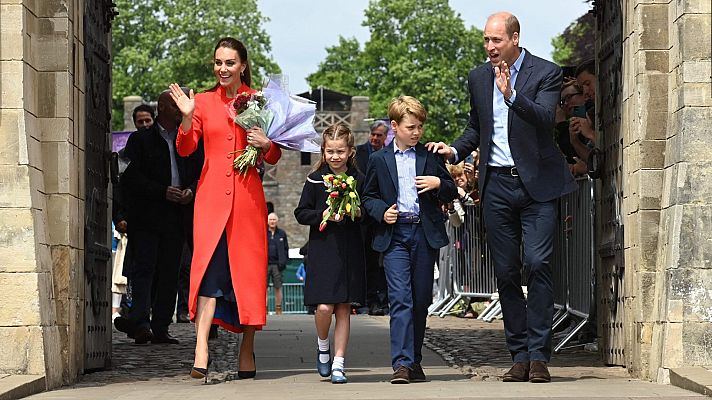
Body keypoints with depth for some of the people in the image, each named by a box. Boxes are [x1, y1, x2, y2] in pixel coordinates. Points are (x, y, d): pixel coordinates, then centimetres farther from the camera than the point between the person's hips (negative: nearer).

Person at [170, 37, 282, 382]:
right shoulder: (204, 102, 9)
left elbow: (274, 158, 11)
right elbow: (184, 149, 5)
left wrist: (266, 143, -10)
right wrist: (187, 118, -10)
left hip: (247, 194, 1)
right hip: (212, 194, -1)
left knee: (248, 269, 3)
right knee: (210, 266, -14)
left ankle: (247, 352, 14)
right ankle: (201, 351, -23)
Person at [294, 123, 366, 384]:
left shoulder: (359, 180, 5)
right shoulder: (315, 180, 1)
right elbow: (301, 213, 2)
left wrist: (359, 213, -8)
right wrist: (322, 215, -14)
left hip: (350, 251, 1)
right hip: (322, 248, -1)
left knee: (344, 308, 2)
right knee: (324, 306, -11)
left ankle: (339, 363, 8)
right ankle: (322, 346, 19)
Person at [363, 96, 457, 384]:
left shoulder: (431, 157, 10)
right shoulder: (379, 160, 8)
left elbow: (451, 193, 13)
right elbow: (368, 197, 13)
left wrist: (438, 183, -8)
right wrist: (382, 212, -6)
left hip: (426, 234, 2)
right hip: (395, 234, -2)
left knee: (421, 300, 7)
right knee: (400, 298, -13)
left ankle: (414, 361, 18)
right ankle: (401, 363, -17)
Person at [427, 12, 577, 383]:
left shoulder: (546, 73, -4)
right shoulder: (479, 77, 10)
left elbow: (544, 119, -20)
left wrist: (512, 94, -33)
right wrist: (454, 149, 4)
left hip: (536, 184, -4)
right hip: (497, 184, 4)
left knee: (538, 264, -13)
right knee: (506, 272, 5)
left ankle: (539, 356, -9)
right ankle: (519, 356, 11)